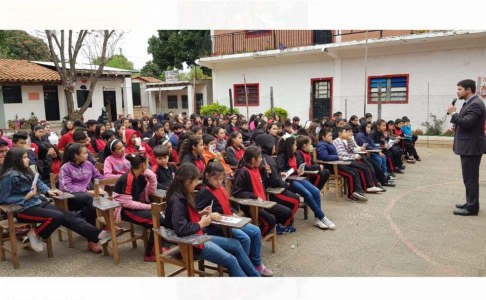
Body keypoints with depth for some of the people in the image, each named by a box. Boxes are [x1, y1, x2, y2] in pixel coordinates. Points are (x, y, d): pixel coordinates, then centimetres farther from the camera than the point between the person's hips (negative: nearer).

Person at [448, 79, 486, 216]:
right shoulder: (470, 103, 15)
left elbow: (466, 123, -26)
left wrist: (453, 113, -14)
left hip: (471, 147, -11)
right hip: (468, 146, 11)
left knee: (470, 178, -5)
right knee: (469, 178, 16)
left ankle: (472, 208, 2)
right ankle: (470, 203, 26)